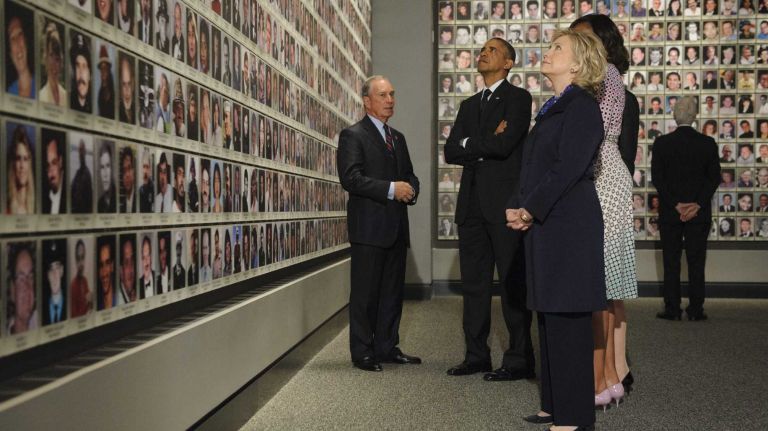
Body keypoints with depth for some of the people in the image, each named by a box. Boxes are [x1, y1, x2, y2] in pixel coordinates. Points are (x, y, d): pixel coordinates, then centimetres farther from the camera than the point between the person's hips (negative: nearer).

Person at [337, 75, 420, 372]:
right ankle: (362, 353, 4)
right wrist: (391, 189, -21)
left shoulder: (397, 138, 19)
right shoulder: (353, 136, -5)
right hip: (369, 228, -7)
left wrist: (410, 189, 0)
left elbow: (409, 175, 24)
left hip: (396, 228, 8)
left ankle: (387, 347, 20)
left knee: (393, 292, 11)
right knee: (365, 293, -3)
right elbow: (350, 178, -17)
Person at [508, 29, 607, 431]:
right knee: (549, 318, 12)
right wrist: (520, 209, 3)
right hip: (544, 226, 9)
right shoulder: (553, 109, 18)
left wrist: (530, 211, -12)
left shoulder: (582, 105, -9)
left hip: (569, 226, -9)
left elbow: (568, 168, -17)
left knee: (567, 319, -6)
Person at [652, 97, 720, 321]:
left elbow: (657, 178, -7)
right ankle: (695, 310, 6)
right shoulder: (708, 143, -1)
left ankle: (672, 309, 6)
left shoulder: (662, 143, -4)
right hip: (700, 214, 1)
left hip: (670, 212, -1)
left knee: (671, 262, 6)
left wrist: (675, 205, -6)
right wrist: (698, 205, -5)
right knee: (696, 262, 5)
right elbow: (714, 178, -3)